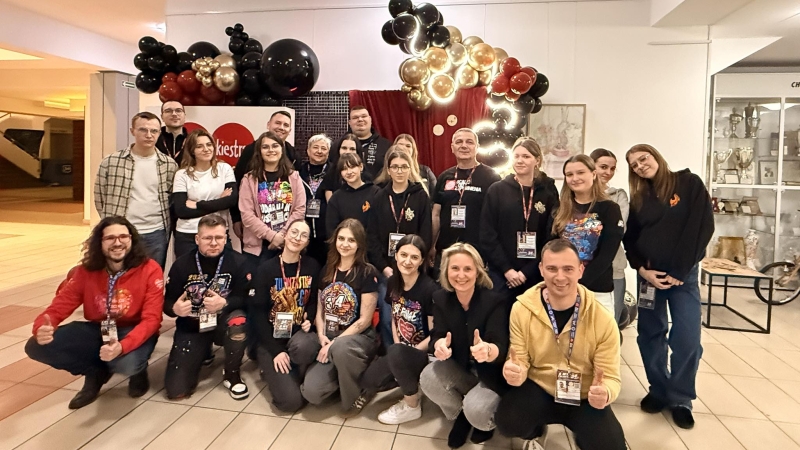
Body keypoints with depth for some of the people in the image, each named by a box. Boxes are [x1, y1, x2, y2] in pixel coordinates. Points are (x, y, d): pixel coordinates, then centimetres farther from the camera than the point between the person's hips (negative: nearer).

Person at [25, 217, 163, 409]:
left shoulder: (150, 270, -20)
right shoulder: (86, 270, -8)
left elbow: (151, 319, -24)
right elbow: (60, 305, -7)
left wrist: (122, 346, -42)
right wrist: (42, 327, -33)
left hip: (134, 331, -4)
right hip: (98, 330, 5)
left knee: (126, 363, -38)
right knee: (36, 347, -13)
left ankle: (138, 370, 4)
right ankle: (96, 373, 9)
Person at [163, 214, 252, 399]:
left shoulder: (237, 261, -13)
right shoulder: (182, 264, -9)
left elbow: (246, 299, -15)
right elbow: (167, 302, -4)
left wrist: (225, 303, -33)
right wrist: (175, 308, -28)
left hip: (223, 323, -1)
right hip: (191, 327, 1)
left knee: (238, 320, -38)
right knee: (175, 390, -9)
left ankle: (232, 374, -9)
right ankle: (202, 353, 25)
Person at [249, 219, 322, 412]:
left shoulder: (312, 266, -1)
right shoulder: (266, 269, -7)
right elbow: (259, 314, -8)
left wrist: (309, 320, -12)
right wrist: (276, 351, -14)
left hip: (300, 333, 2)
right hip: (272, 338, -2)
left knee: (302, 346, -38)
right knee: (290, 400, -18)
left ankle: (295, 377, -3)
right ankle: (275, 372, 16)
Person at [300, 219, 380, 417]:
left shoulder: (367, 273, -10)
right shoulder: (326, 271, 7)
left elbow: (364, 320, -12)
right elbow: (320, 310, 12)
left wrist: (334, 343, -16)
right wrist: (322, 336, -6)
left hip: (360, 339, -4)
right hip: (329, 341, 4)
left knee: (340, 348, -41)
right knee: (311, 393, -18)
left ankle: (356, 396, -12)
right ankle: (344, 380, 14)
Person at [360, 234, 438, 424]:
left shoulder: (430, 289, -22)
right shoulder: (393, 282, -3)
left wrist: (404, 351, -20)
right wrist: (397, 346, -5)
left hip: (425, 353, -6)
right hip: (403, 350, 6)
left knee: (397, 353, -35)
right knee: (369, 381, -12)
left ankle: (412, 407, -9)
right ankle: (412, 382, 13)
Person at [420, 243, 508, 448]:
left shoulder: (494, 301, -21)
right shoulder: (440, 298, -9)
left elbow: (501, 347, -27)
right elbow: (437, 336, -13)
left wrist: (488, 350, -53)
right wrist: (439, 345, -39)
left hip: (490, 373, -3)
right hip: (458, 367, 4)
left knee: (475, 410, -29)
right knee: (428, 377, -25)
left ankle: (488, 421, 12)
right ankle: (460, 415, 6)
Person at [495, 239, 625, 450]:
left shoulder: (603, 319, -16)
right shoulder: (522, 309, -15)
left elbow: (610, 376, -11)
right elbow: (521, 360, -8)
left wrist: (605, 393, -35)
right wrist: (515, 370, -33)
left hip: (585, 397, 1)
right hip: (538, 390, 0)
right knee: (507, 421, -28)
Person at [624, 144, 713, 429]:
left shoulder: (689, 184, -4)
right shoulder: (639, 198, 7)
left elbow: (703, 227, -11)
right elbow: (630, 239, 8)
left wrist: (678, 272, -14)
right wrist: (642, 269, -9)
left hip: (684, 274, -3)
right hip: (649, 274, 4)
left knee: (687, 339, -6)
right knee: (650, 336, 7)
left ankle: (681, 399, 12)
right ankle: (658, 391, 24)